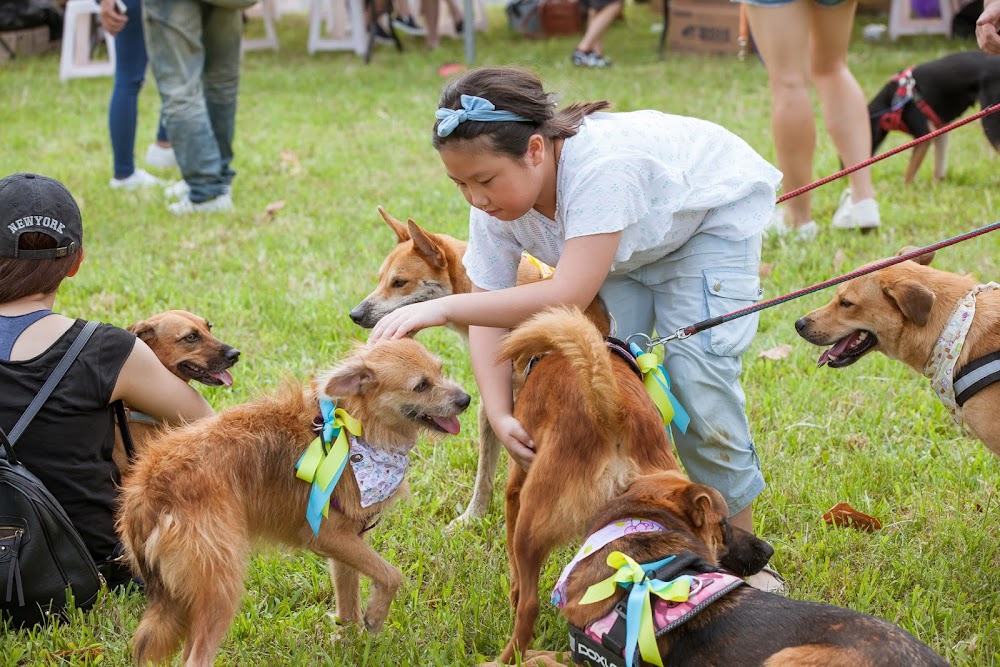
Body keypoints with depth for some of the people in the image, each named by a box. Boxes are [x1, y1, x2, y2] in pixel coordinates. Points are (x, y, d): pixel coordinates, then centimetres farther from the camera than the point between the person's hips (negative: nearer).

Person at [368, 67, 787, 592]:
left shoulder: (600, 165, -45)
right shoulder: (496, 203, -23)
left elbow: (570, 297, -51)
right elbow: (488, 317, -21)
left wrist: (441, 308, -52)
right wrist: (500, 416, -36)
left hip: (711, 218, -6)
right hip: (629, 250, 6)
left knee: (694, 378, -18)